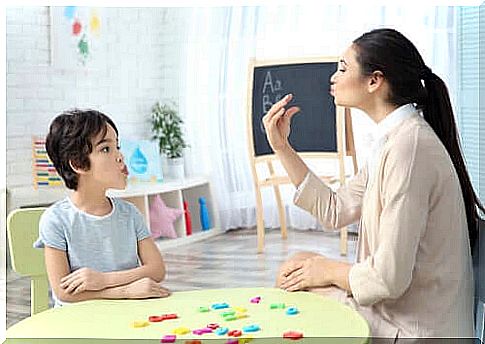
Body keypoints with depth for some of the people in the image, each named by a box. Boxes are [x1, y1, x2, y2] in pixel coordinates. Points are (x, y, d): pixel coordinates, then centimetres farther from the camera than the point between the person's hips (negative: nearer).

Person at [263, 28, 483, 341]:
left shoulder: (407, 145, -25)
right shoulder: (394, 139, 7)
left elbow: (390, 278, -27)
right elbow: (334, 210, 12)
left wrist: (328, 270, -7)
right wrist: (282, 147, 8)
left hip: (416, 330, -9)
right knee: (293, 273, 14)